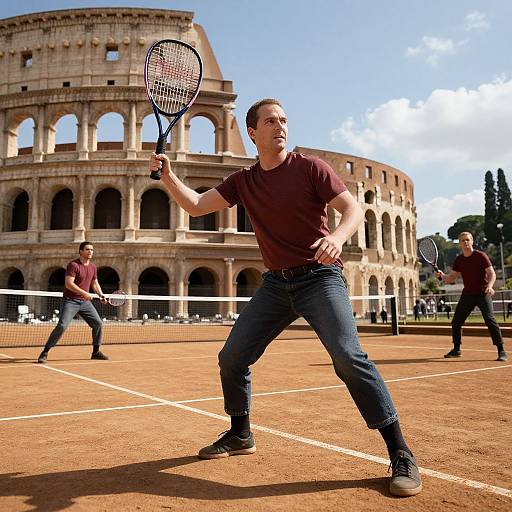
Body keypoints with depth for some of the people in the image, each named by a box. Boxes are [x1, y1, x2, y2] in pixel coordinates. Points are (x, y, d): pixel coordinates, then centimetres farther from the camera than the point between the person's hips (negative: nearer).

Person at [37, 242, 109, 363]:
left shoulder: (93, 267, 9)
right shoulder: (73, 265, -13)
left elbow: (95, 283, 21)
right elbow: (69, 284, -22)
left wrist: (101, 295, 7)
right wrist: (84, 293, -28)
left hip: (85, 301, 7)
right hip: (70, 301, -7)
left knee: (98, 324, 5)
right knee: (62, 326, -18)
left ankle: (96, 352, 19)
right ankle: (45, 353, -4)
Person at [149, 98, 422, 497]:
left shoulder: (309, 168, -4)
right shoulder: (243, 182, 8)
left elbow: (354, 208, -8)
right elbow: (196, 205, 5)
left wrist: (337, 236, -29)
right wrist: (168, 175, -11)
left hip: (320, 277, -4)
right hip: (276, 284, 5)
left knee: (348, 357, -23)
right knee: (232, 358, 4)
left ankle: (401, 454, -8)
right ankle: (240, 435, 28)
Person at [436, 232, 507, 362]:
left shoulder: (481, 256, -8)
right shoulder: (459, 260, 5)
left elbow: (492, 274, -11)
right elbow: (452, 278, 9)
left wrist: (489, 286, -30)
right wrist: (442, 275, -12)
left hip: (483, 293, -5)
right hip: (467, 294, 5)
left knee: (490, 320, -20)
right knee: (456, 322, 5)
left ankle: (501, 351, -10)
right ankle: (456, 350, 23)